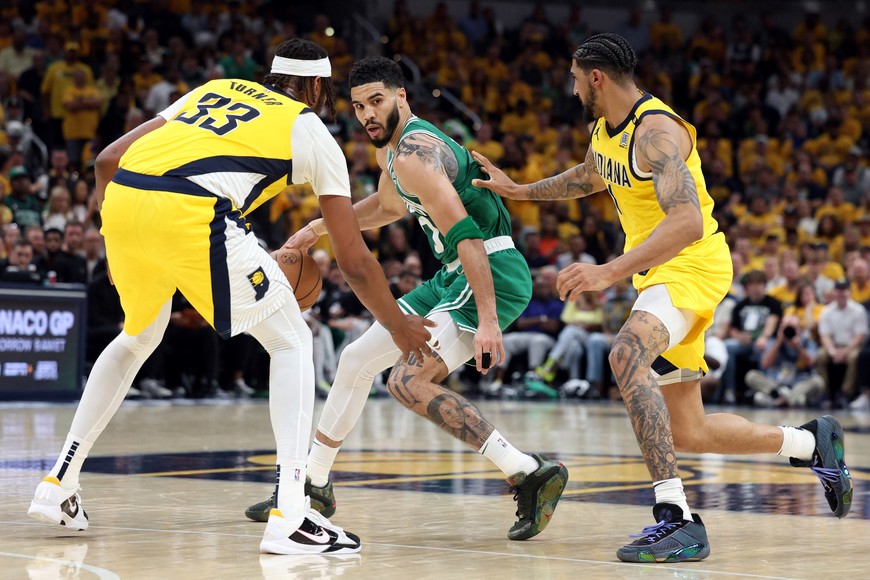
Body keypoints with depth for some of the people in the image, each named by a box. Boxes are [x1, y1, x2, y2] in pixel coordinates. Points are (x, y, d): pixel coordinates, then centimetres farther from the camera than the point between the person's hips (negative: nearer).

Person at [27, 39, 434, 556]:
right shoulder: (314, 132, 19)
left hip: (123, 199, 6)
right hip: (191, 212, -6)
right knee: (292, 343, 10)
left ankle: (59, 484, 32)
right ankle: (289, 516, -2)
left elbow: (109, 159, 25)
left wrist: (116, 233, 37)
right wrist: (399, 327, 32)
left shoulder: (215, 90, 32)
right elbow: (354, 261, 18)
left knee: (138, 338, 31)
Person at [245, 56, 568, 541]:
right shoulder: (392, 147, 14)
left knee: (409, 381, -25)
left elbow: (465, 233, -27)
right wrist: (320, 227, 28)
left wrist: (487, 320, -33)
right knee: (357, 359, 15)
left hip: (492, 275, -10)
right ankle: (314, 484, 30)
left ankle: (529, 473, -25)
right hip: (456, 278, 10)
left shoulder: (414, 153, -18)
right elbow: (390, 206, 36)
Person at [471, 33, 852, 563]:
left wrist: (611, 272, -41)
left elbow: (688, 223, -34)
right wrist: (521, 190, 26)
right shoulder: (605, 129, 8)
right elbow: (590, 177, 34)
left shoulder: (656, 131, -21)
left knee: (627, 355, -37)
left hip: (693, 266, -10)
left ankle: (678, 519, -39)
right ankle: (812, 442, 35)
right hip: (659, 273, 10)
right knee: (688, 434, 12)